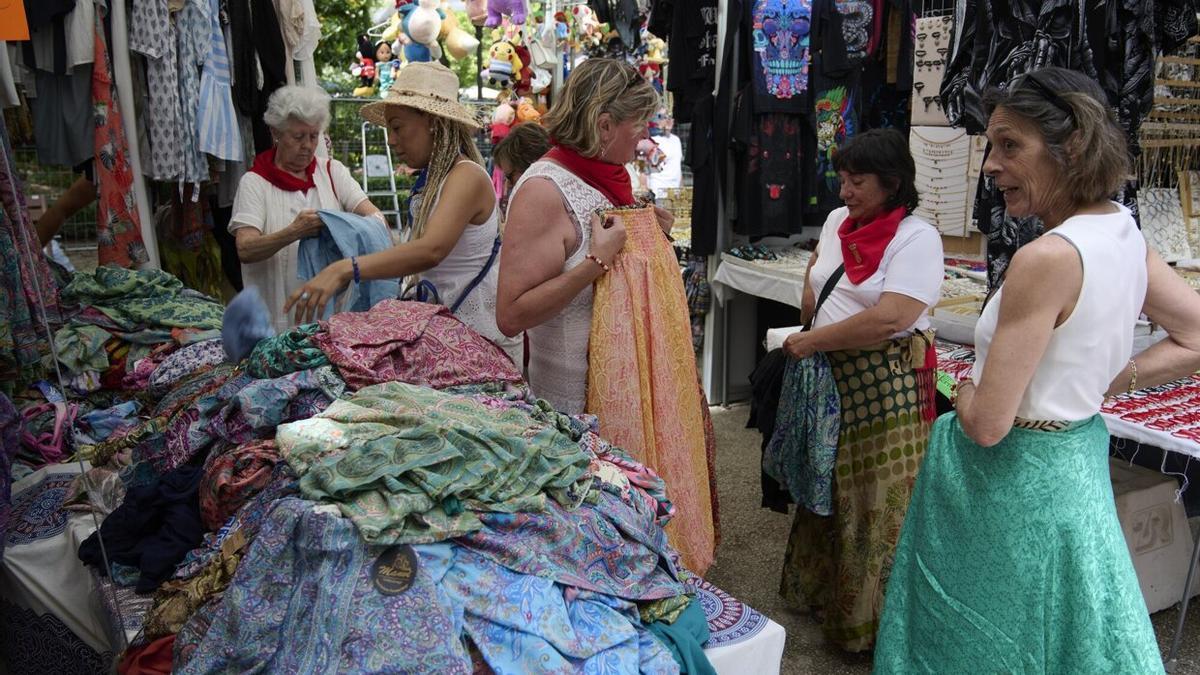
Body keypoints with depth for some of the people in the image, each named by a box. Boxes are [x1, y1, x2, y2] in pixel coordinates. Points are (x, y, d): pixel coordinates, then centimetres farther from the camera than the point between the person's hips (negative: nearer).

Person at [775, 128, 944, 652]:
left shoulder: (916, 237, -14)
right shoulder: (838, 220, 8)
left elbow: (889, 320, -25)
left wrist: (812, 341, -16)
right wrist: (812, 331, 12)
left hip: (885, 386, -7)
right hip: (830, 379, 7)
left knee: (877, 501, 1)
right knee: (827, 486, 18)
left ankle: (870, 619, 18)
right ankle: (819, 590, 37)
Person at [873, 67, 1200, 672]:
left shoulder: (1047, 258, -27)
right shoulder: (1124, 233, -2)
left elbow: (987, 424, -26)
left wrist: (964, 388, -4)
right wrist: (1097, 384, 5)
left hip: (1011, 480, -8)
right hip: (1079, 458, 8)